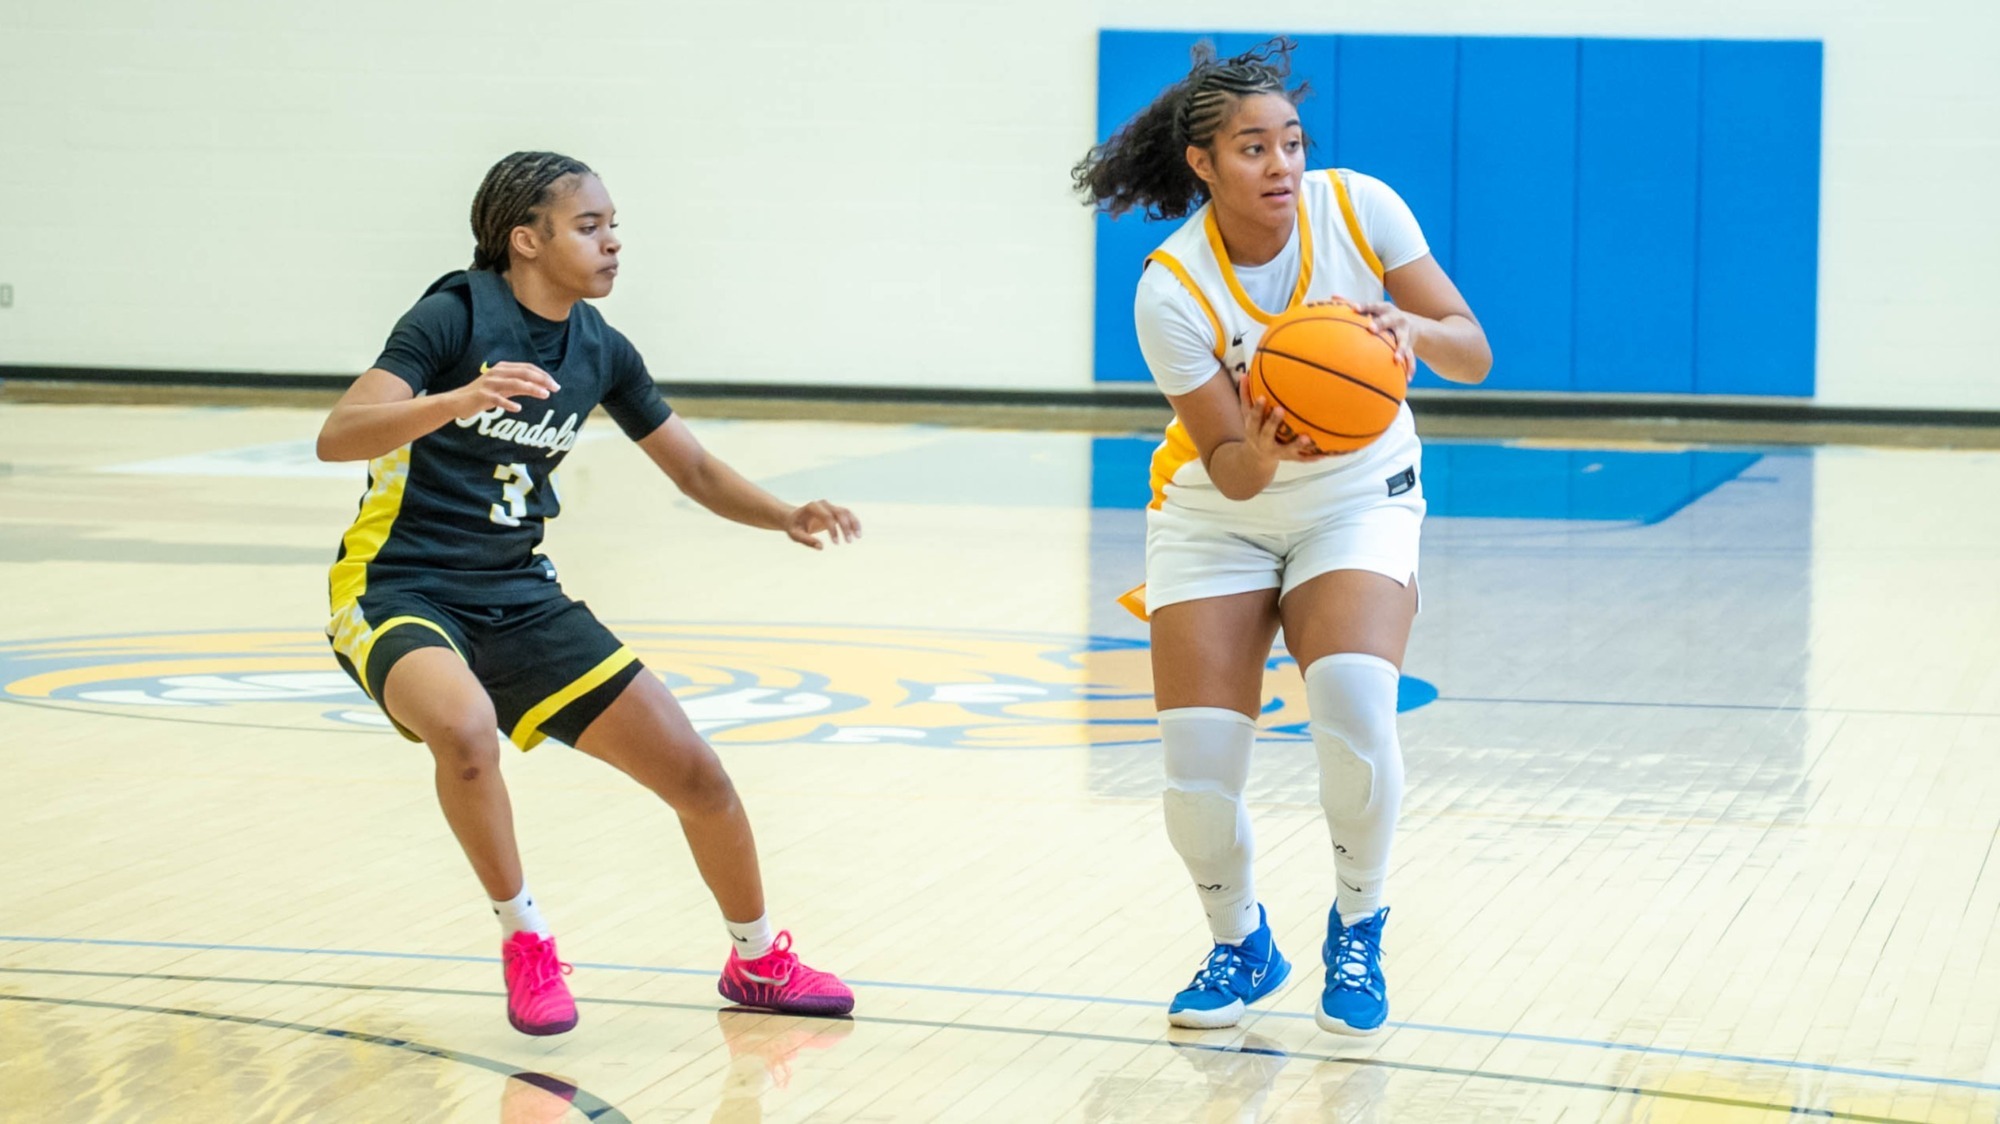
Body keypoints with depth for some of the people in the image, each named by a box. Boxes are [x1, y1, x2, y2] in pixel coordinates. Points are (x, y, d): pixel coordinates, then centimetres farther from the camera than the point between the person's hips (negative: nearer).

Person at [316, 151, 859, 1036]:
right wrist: (457, 401, -43)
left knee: (696, 774, 2)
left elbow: (699, 473, 13)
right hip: (398, 590, -6)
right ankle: (524, 938, -13)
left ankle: (757, 960, 29)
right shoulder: (456, 315, -15)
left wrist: (789, 517, -5)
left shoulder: (599, 350, 4)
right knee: (466, 727, -39)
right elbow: (336, 437, -27)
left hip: (518, 598, 6)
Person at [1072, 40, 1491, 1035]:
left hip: (1356, 501, 0)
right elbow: (1228, 468, -18)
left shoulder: (1359, 208, -16)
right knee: (1197, 768, -11)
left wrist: (1409, 329, -35)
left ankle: (1357, 938, 1)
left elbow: (1473, 355, -14)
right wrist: (1258, 453, -42)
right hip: (1214, 518, 0)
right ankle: (1241, 947, 20)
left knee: (1355, 712, -25)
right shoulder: (1171, 289, -20)